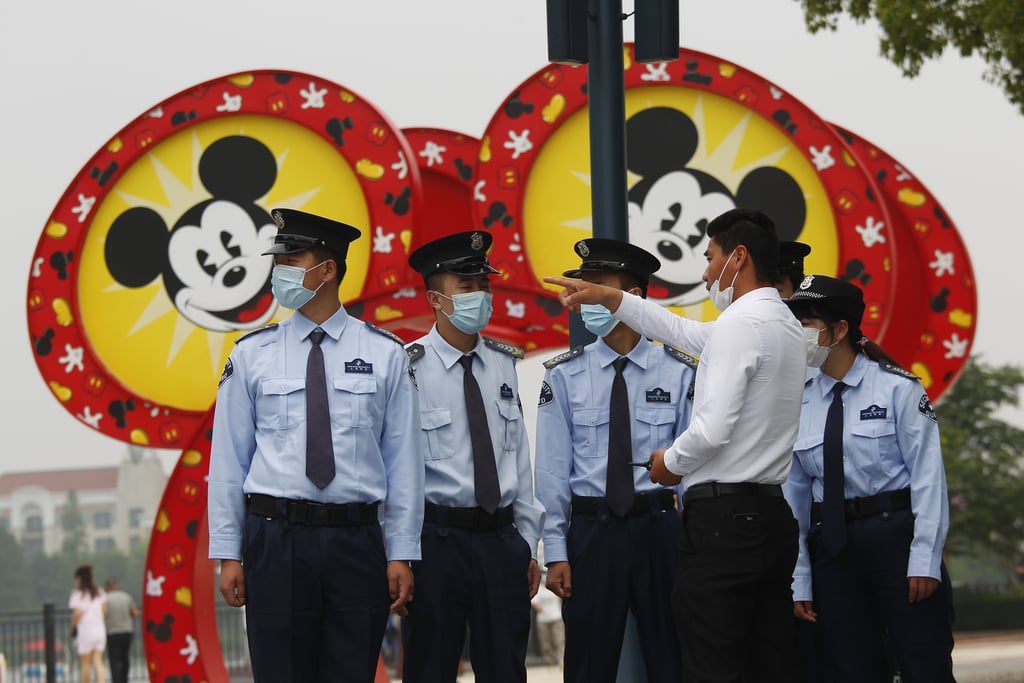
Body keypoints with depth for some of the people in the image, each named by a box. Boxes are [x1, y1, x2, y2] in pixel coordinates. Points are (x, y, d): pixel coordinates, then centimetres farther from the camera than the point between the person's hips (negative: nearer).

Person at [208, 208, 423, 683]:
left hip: (357, 541, 0)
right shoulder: (252, 355, 4)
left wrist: (402, 554, -1)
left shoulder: (385, 354, 3)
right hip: (276, 538, 0)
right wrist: (228, 554, 1)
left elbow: (403, 459, 3)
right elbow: (229, 458, 5)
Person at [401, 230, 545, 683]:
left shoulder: (504, 364, 10)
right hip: (437, 541, -5)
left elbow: (518, 455, 12)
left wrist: (527, 543, 11)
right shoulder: (409, 368, -8)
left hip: (502, 540, 5)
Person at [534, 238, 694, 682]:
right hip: (591, 531, 0)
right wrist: (555, 552, -4)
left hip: (659, 529, 0)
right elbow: (553, 468, 0)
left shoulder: (679, 373, 0)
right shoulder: (565, 376, 1)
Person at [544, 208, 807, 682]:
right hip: (773, 513, 9)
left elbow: (713, 429, -19)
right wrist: (608, 298, 31)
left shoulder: (739, 324, -12)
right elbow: (685, 332, 29)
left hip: (723, 515, -9)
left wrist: (671, 461, 0)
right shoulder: (787, 327, 18)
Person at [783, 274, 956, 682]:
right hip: (830, 548, 4)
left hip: (895, 538, -4)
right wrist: (799, 582, 5)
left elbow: (927, 475, -7)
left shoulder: (897, 389, -4)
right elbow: (794, 493, 8)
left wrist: (925, 559, -15)